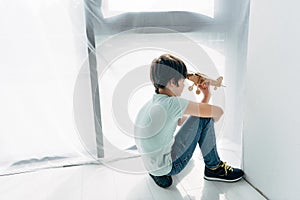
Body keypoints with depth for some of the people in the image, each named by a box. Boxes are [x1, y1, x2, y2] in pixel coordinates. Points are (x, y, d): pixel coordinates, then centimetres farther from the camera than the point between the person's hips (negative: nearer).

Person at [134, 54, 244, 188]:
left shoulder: (152, 103, 5)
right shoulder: (171, 103, -22)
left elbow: (182, 121, 12)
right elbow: (218, 111, -17)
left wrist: (206, 96, 8)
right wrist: (211, 121, 7)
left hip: (153, 166, 9)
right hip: (166, 168, -8)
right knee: (203, 119, -8)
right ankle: (214, 168, 9)